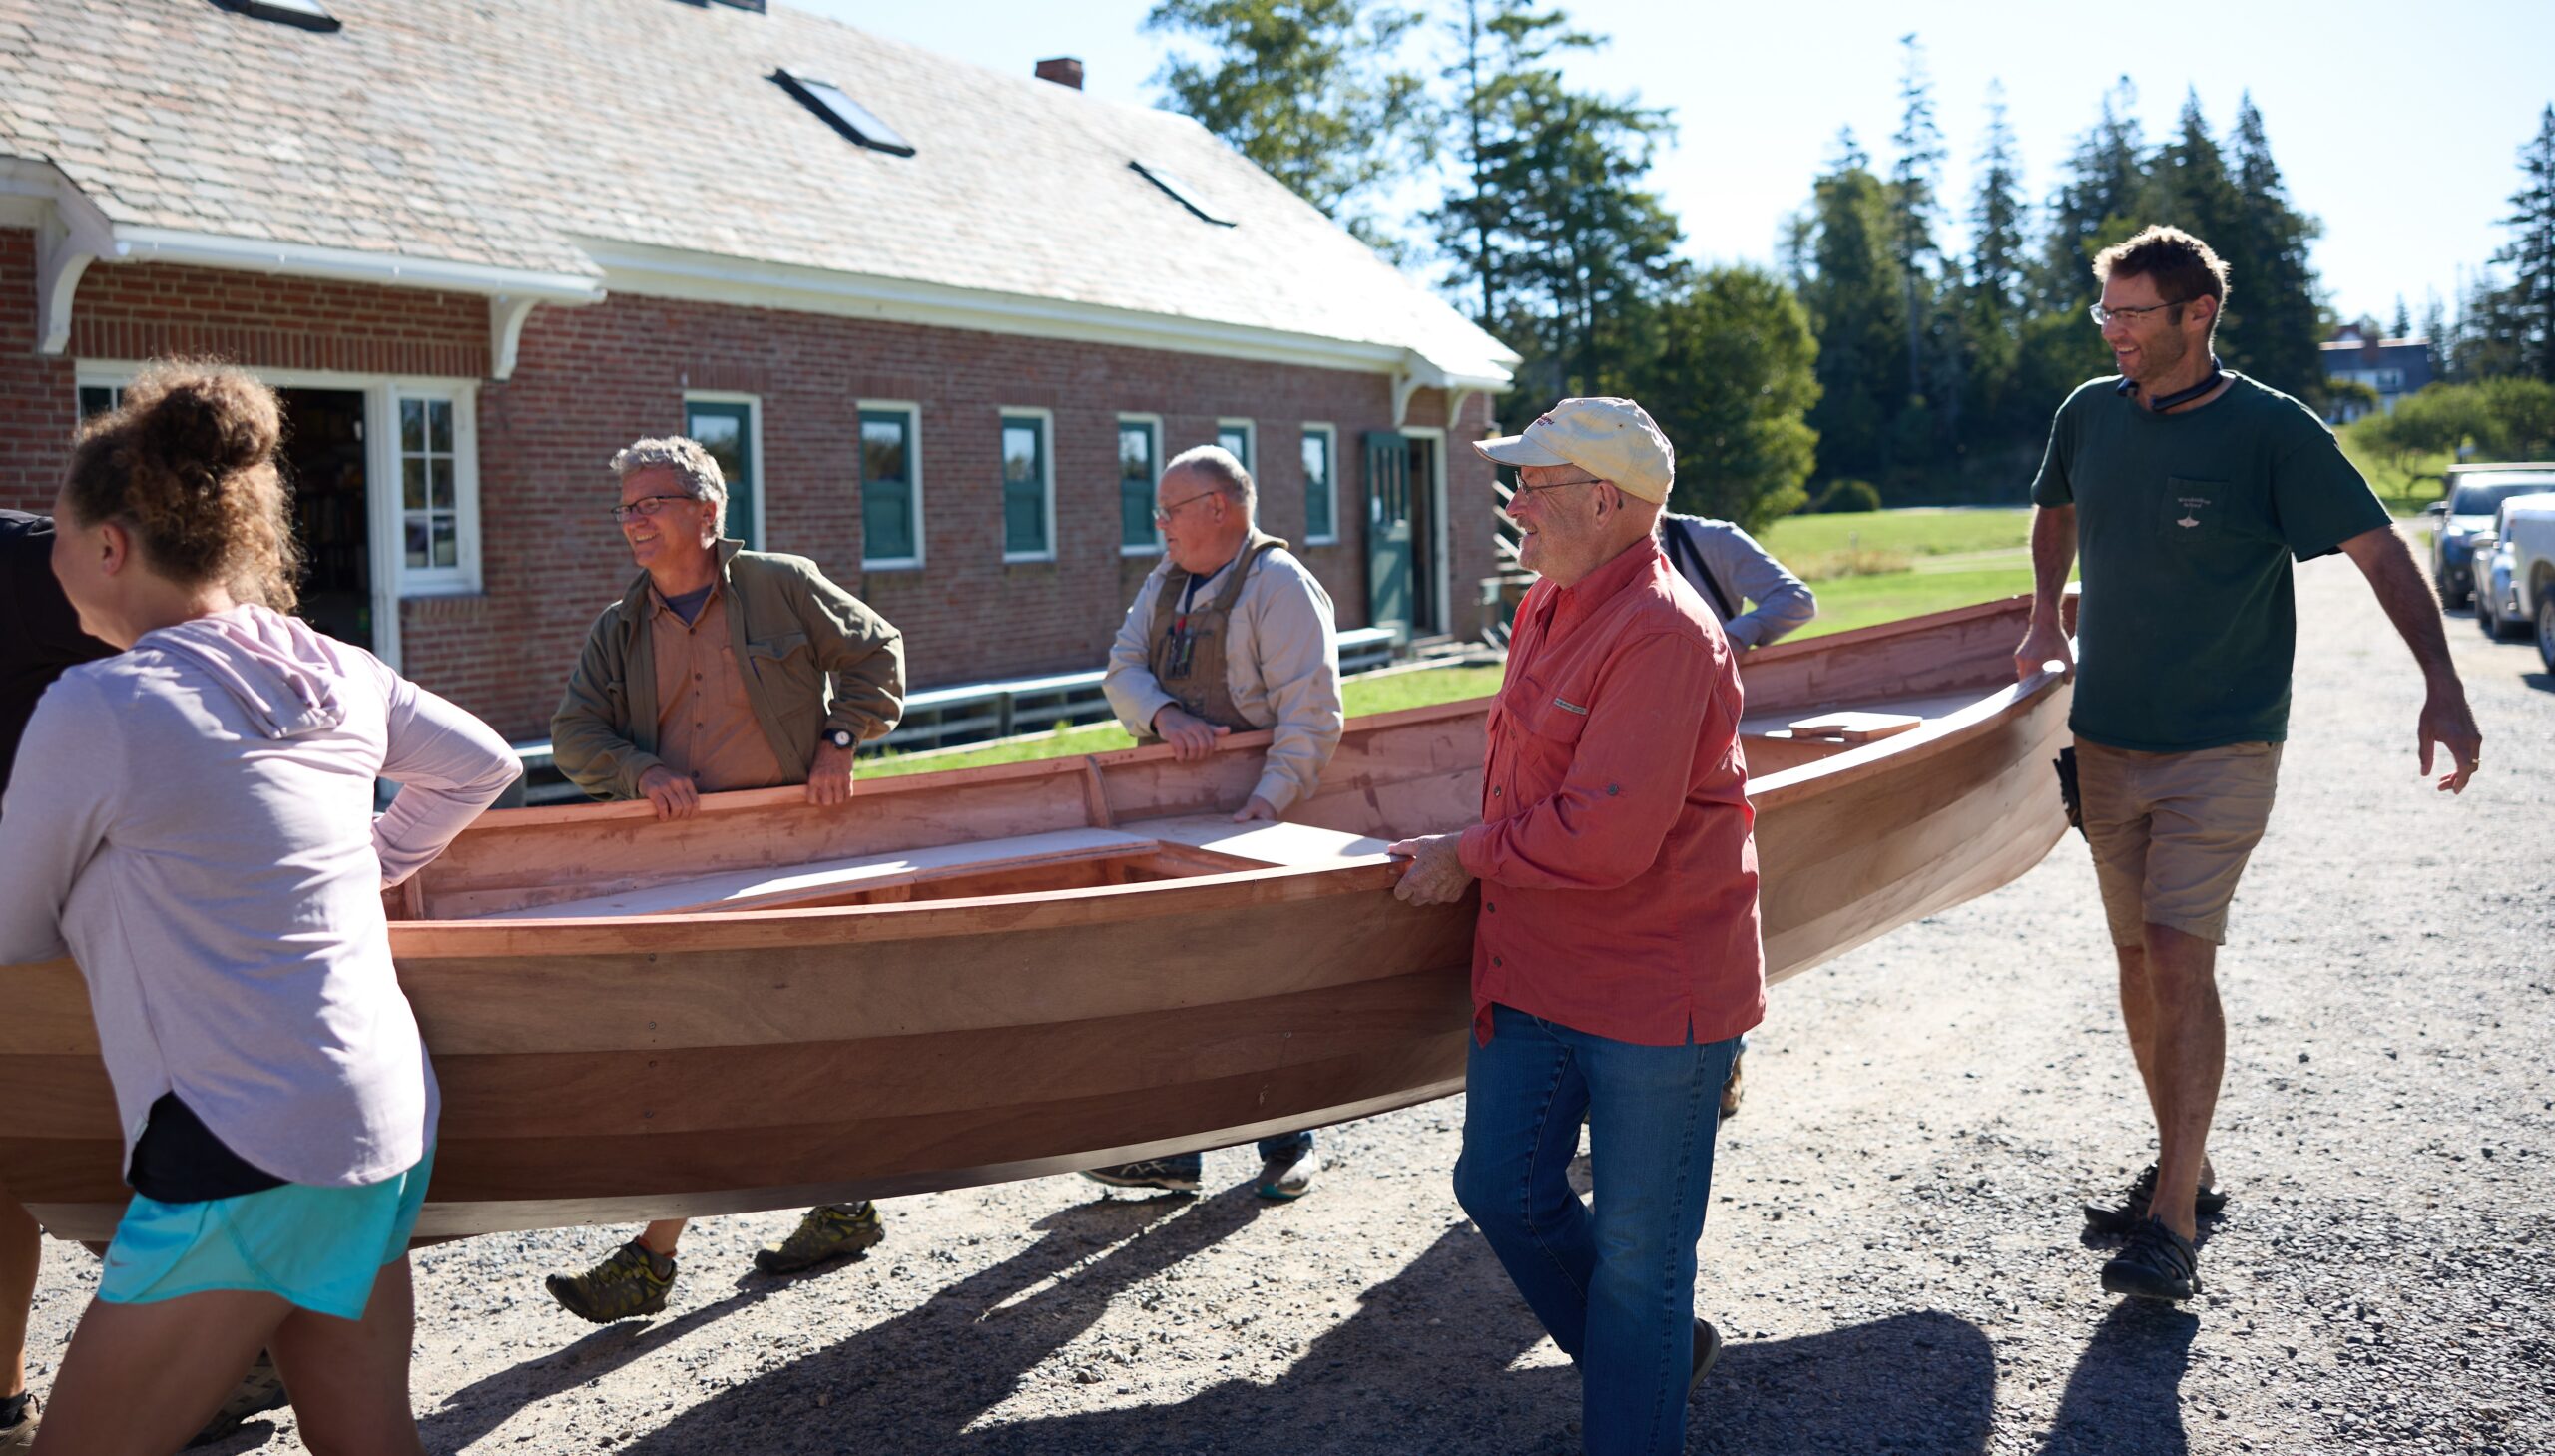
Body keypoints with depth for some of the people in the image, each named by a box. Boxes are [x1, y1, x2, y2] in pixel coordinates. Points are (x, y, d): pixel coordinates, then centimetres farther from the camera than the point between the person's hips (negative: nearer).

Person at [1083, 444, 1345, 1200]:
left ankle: (1290, 1147, 16)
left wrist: (1273, 799, -29)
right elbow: (1122, 670, 4)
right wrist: (1164, 715, -17)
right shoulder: (1165, 582, 14)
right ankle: (1171, 1152, 18)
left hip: (1249, 818, -7)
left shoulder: (1278, 584, -11)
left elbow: (1312, 711, -18)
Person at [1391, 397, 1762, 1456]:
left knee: (1636, 1250, 4)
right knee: (1502, 1189, 15)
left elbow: (1604, 835, -25)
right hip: (1534, 969, 9)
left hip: (1653, 988, -9)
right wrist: (1483, 855, 14)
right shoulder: (1545, 606, 9)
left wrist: (1470, 857, -13)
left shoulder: (1663, 633, -21)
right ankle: (1659, 1352, 38)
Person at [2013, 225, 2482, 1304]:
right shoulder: (2090, 415, 3)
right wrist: (2046, 620, 14)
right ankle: (2182, 1166, 26)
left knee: (2180, 956, -14)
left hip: (2221, 748, -5)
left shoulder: (2271, 429, -11)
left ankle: (2173, 1222, -8)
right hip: (2109, 740, 5)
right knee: (2137, 961, 10)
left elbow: (2379, 549, -11)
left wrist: (2443, 686, -21)